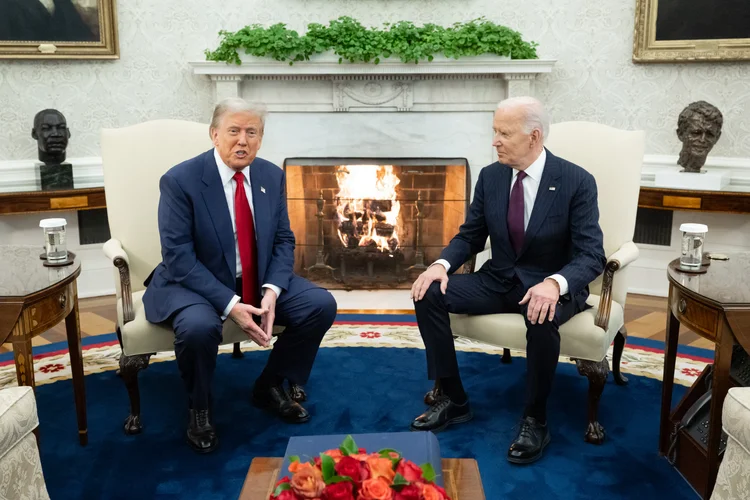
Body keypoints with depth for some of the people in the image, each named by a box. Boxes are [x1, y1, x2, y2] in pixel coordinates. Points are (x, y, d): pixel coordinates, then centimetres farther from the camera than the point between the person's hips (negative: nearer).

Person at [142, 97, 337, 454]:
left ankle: (269, 386, 11)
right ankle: (199, 409, -3)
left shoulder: (272, 176, -1)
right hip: (195, 284, -5)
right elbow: (178, 257, -20)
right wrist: (230, 304, -28)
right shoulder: (180, 180, -16)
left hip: (259, 282, 5)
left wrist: (272, 291, -17)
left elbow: (283, 241, 3)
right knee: (199, 327, -36)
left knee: (321, 305, -12)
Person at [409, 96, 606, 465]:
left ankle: (534, 420, -15)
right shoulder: (490, 176, 0)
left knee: (542, 318, -39)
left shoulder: (576, 182, -14)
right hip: (498, 280, 5)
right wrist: (441, 264, -15)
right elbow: (470, 236, 7)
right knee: (429, 293, -15)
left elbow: (591, 255, -18)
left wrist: (555, 283, -39)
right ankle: (453, 400, -3)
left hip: (551, 286, -5)